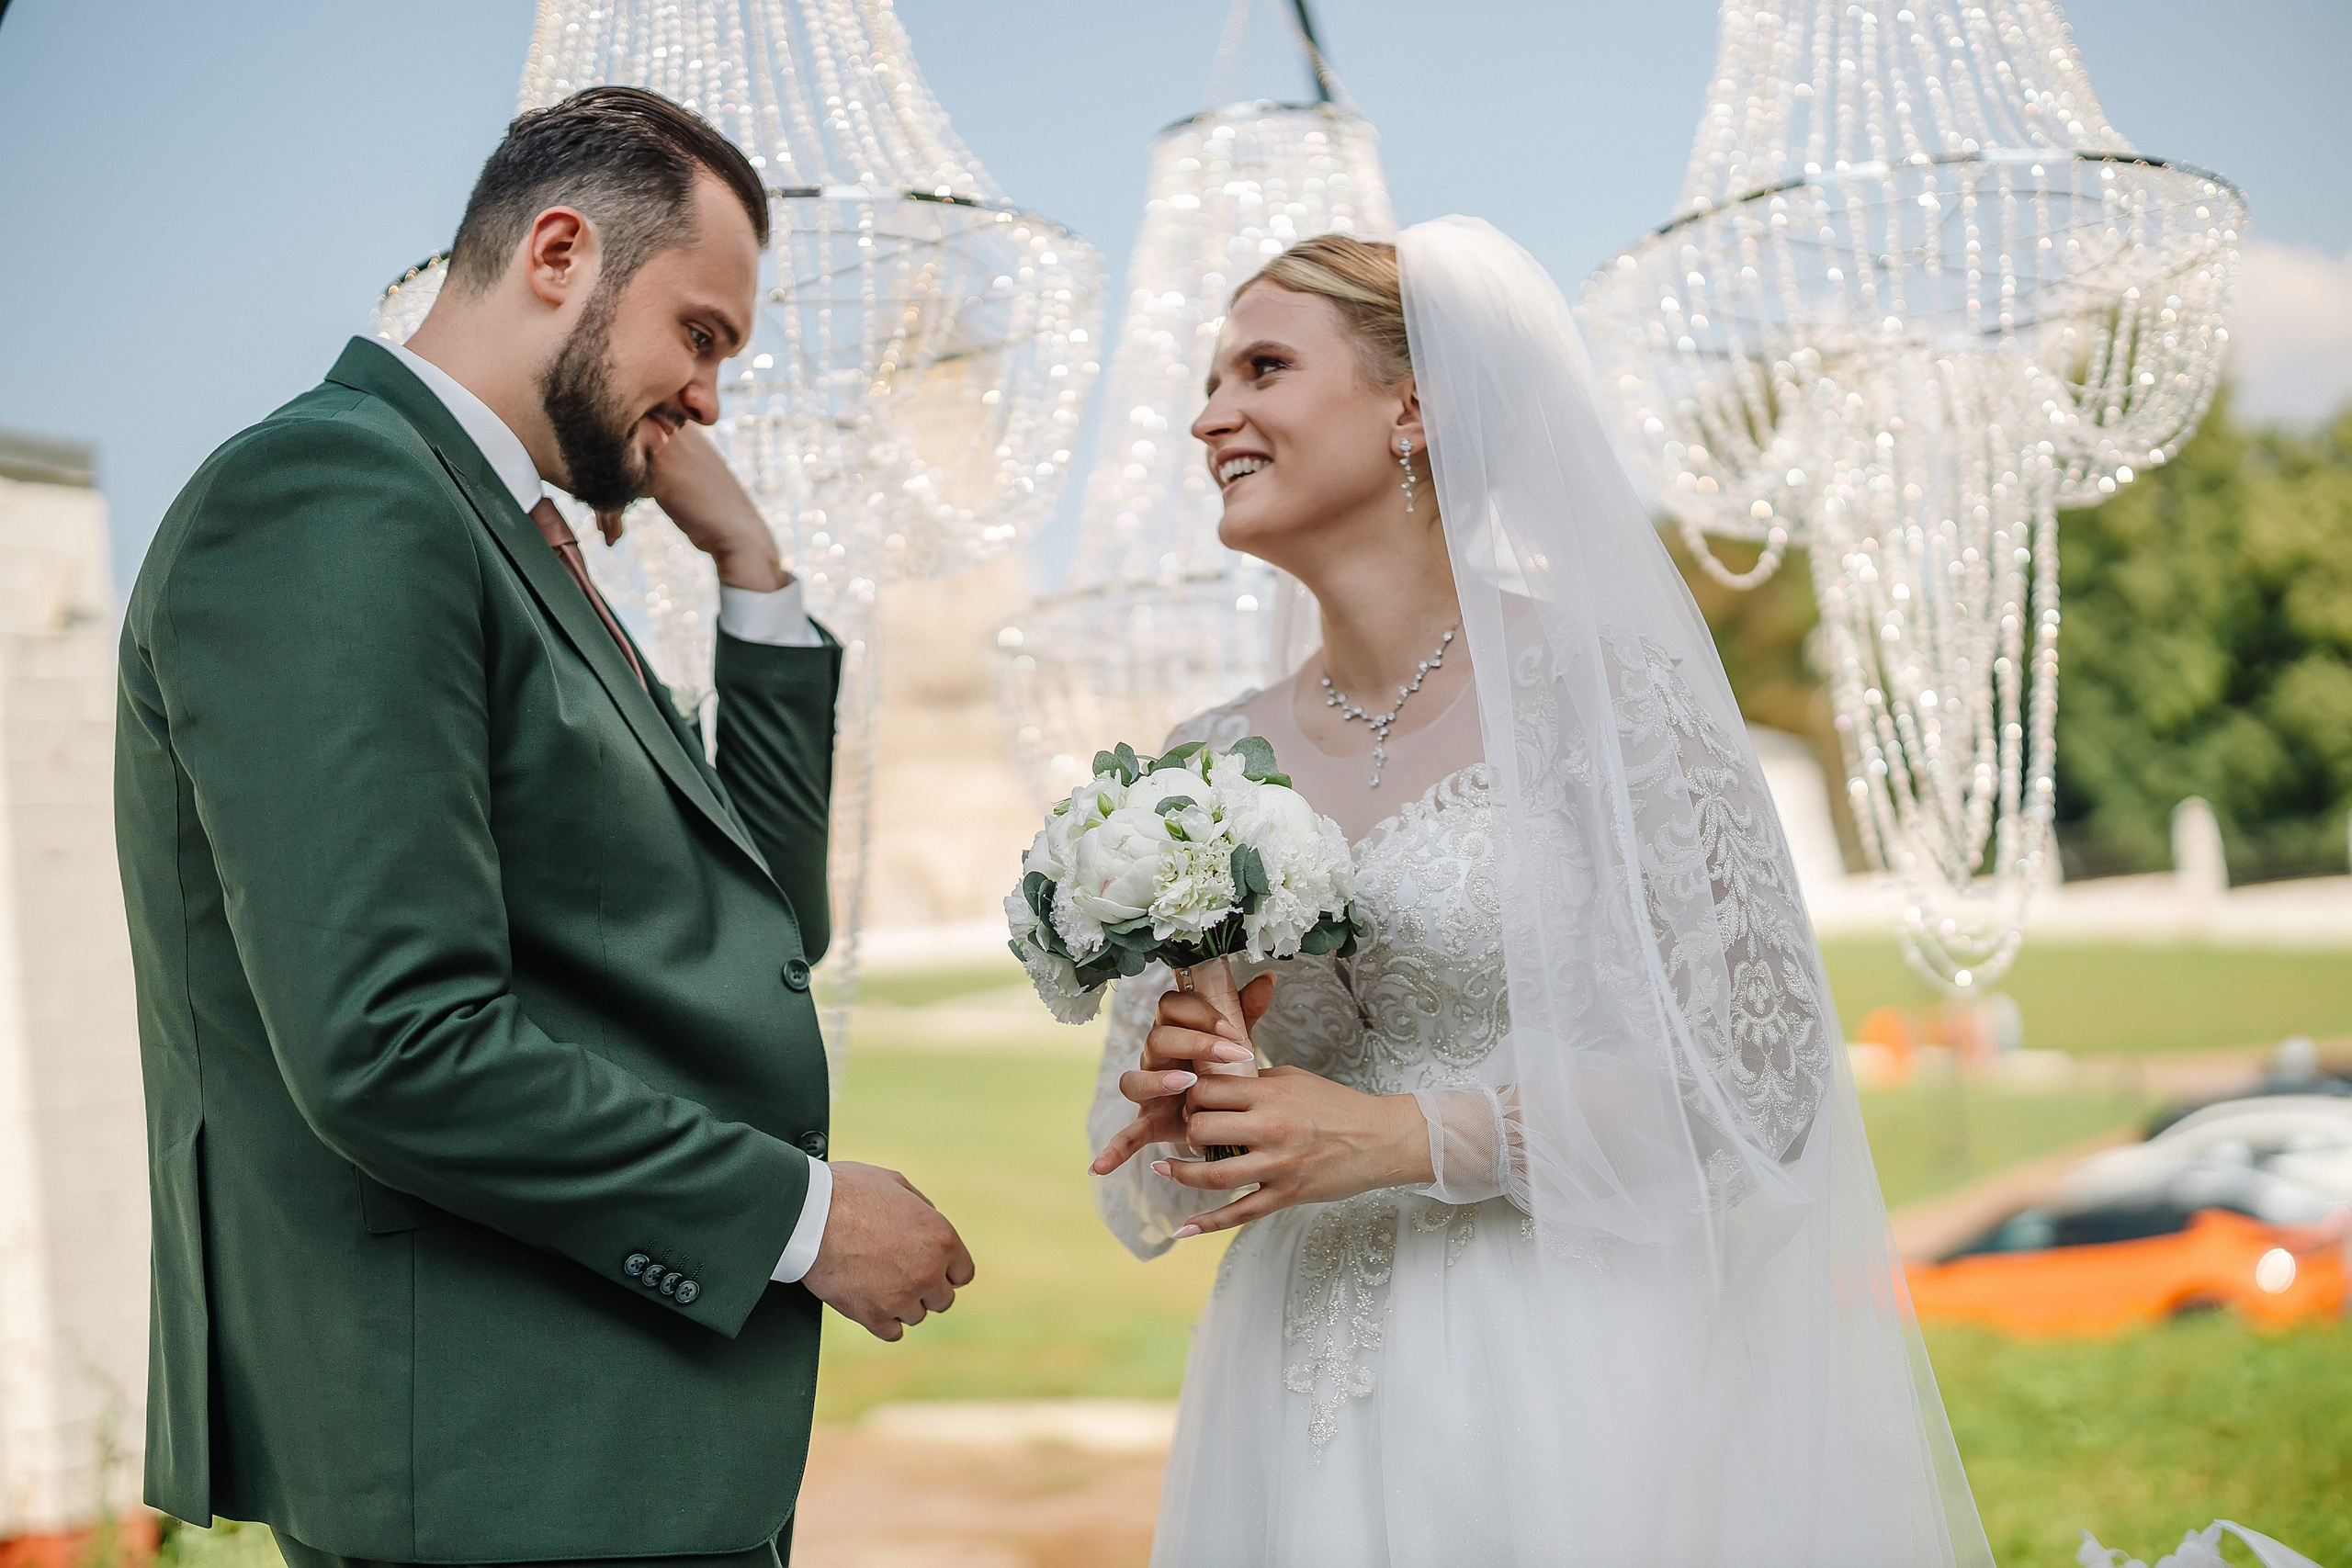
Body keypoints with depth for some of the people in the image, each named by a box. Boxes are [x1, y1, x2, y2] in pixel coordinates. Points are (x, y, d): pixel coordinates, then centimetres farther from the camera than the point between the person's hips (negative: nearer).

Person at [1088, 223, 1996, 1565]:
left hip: (1564, 1395, -4)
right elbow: (1143, 1184, 12)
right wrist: (1172, 1105, -11)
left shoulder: (1597, 679, -8)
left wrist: (1402, 1136, -17)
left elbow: (1760, 1066, -12)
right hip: (1307, 1428, 5)